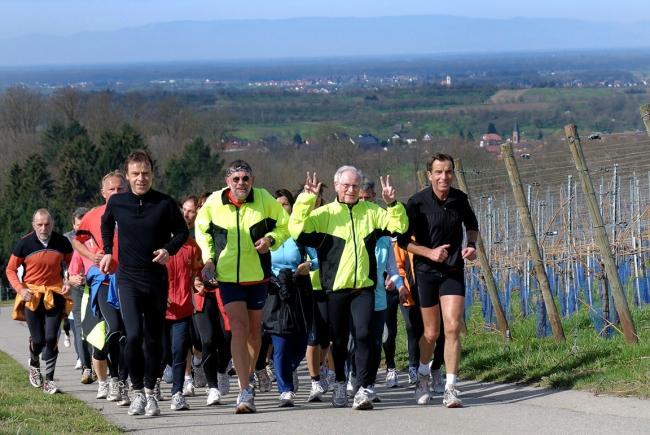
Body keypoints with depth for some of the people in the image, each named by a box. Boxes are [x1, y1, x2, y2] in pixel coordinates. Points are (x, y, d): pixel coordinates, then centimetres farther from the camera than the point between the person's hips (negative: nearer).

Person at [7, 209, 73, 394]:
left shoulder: (61, 242, -2)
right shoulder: (25, 244, -7)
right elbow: (11, 269, 2)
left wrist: (68, 281, -5)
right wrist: (20, 289, -12)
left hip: (55, 294, 1)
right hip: (32, 295, -1)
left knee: (51, 338, -9)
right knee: (38, 340, -1)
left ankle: (49, 380, 1)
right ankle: (34, 364, 34)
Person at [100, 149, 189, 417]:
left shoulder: (165, 204, -5)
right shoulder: (117, 202, 0)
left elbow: (182, 231, 8)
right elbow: (106, 225, 22)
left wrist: (169, 249, -9)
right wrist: (108, 252, 13)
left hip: (156, 278, 1)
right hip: (128, 278, -1)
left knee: (153, 337, 8)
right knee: (133, 334, -16)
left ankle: (150, 391, 20)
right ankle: (137, 391, -6)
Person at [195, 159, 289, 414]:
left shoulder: (265, 200, -6)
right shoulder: (214, 203, -5)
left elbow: (284, 225, 7)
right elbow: (202, 230, 13)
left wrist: (270, 239, -13)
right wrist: (208, 258, 1)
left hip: (257, 275, 1)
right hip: (227, 276, -1)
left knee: (254, 329, 13)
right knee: (239, 326, -15)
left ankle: (247, 377, 34)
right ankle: (245, 390, -18)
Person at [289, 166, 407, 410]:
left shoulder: (371, 212, 11)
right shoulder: (324, 214, 3)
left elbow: (399, 226, 9)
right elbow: (297, 230, -9)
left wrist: (392, 204, -7)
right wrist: (306, 199, -15)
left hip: (364, 287, 0)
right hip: (335, 288, 0)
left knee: (363, 334, -15)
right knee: (339, 339, 10)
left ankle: (364, 389, -16)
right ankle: (340, 385, 30)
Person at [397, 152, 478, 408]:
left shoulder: (459, 199, 0)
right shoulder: (418, 202, -10)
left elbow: (471, 224, 21)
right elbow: (403, 240, -6)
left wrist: (471, 246, 3)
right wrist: (429, 252, -19)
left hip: (453, 271, 2)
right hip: (426, 271, -2)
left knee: (453, 327, -13)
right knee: (431, 333, 6)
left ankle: (450, 389, -11)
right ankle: (423, 374, 37)